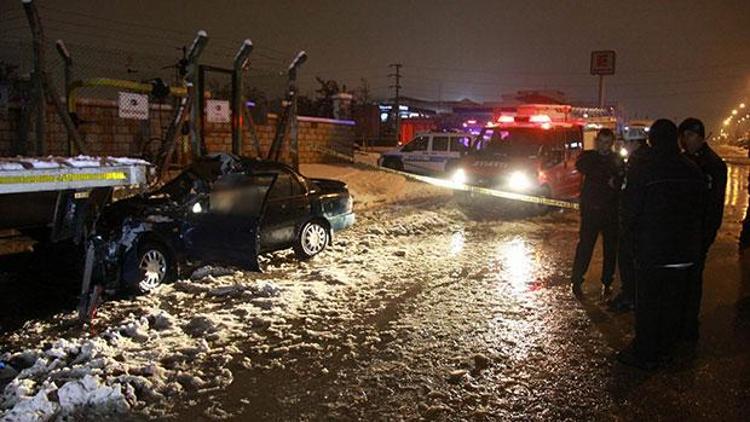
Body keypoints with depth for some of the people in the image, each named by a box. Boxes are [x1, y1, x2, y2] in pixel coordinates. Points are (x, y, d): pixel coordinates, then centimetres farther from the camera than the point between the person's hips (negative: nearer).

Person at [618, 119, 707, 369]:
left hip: (651, 252, -5)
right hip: (686, 252, 5)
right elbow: (702, 211, 10)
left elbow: (630, 211, -11)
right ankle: (665, 348, 29)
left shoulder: (641, 170, -14)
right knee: (674, 303, 16)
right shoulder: (693, 171, 2)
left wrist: (630, 230, 9)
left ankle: (645, 355, 13)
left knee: (647, 304, 5)